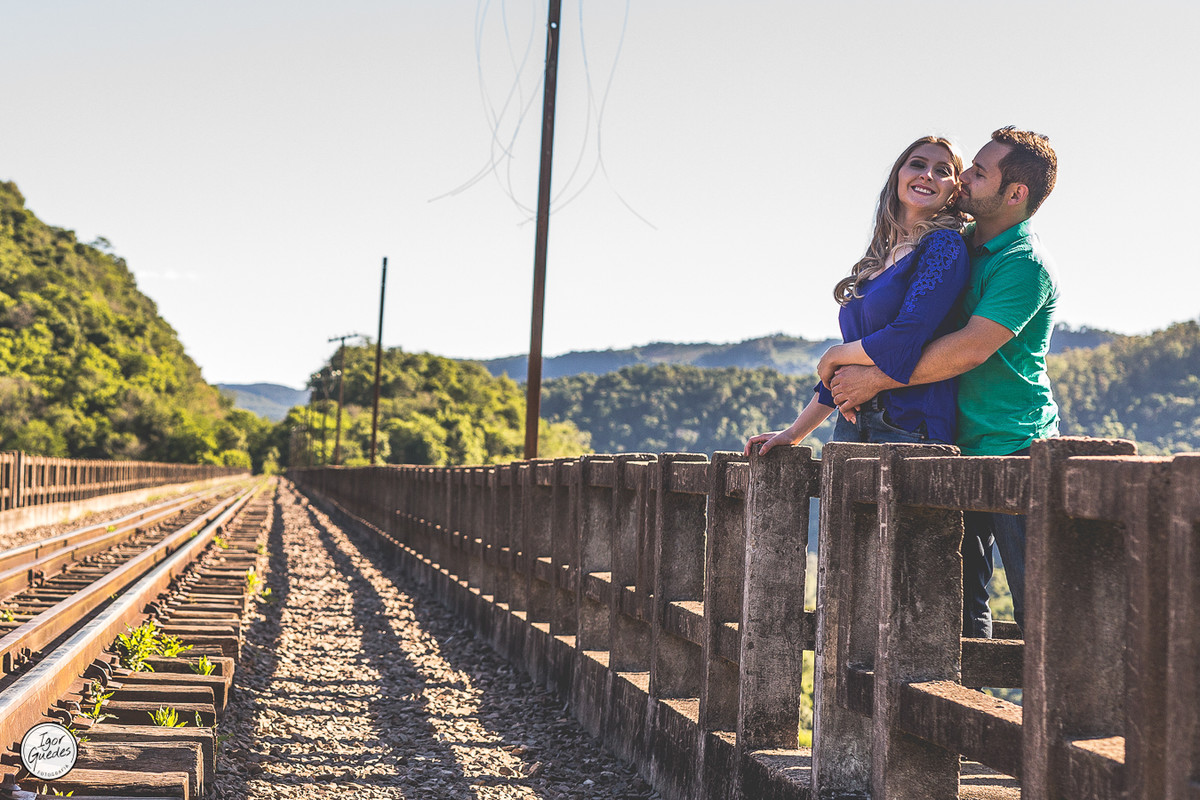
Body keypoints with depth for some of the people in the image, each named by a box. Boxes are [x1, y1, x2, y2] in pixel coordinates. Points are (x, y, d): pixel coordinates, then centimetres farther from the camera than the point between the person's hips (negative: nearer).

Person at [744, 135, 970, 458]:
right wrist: (794, 433, 19)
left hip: (909, 430, -7)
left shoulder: (944, 247, -5)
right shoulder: (881, 256, 18)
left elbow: (906, 339, -16)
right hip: (851, 429, 7)